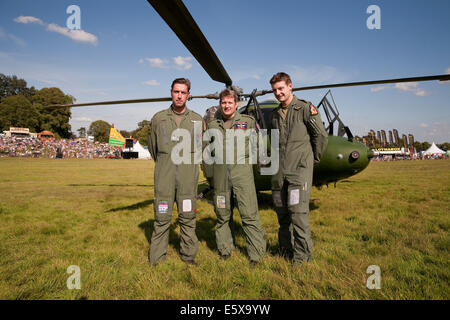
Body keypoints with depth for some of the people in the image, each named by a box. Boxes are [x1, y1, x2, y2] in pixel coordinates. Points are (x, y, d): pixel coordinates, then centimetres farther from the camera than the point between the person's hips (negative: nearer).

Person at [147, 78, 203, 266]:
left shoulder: (197, 120, 8)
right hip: (164, 177, 0)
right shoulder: (158, 118, 7)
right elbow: (152, 147, 18)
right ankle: (156, 258, 16)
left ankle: (188, 255, 20)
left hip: (188, 177, 1)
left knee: (188, 218, 6)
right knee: (162, 217, 3)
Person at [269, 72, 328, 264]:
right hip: (279, 171, 6)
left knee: (298, 212, -8)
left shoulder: (306, 109, -3)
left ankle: (303, 254, 6)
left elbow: (321, 136, 2)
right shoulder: (274, 114, 15)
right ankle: (286, 250, 23)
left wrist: (314, 159, 10)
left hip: (300, 169, -6)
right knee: (281, 212, 9)